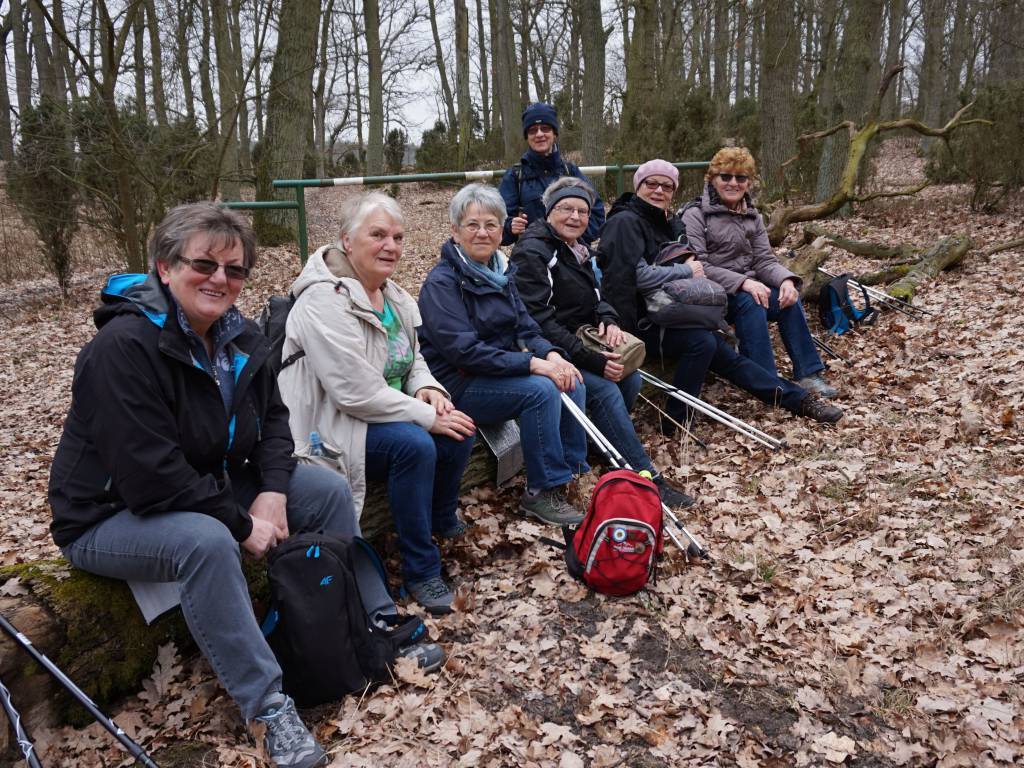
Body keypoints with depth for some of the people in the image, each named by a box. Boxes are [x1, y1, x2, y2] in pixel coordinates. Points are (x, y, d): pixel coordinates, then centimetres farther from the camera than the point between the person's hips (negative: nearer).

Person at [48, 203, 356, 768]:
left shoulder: (240, 336, -1)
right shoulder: (124, 346, -27)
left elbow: (271, 418, 6)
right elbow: (151, 476, -32)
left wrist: (273, 492, -13)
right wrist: (242, 524, -25)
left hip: (210, 487, 8)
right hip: (111, 514, -8)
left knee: (329, 490, -3)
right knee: (205, 541, -38)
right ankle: (268, 705, -25)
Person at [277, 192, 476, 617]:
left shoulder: (393, 296, 6)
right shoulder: (326, 302, -22)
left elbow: (413, 361, 17)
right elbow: (358, 393, -27)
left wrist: (428, 389, -6)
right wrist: (427, 416, -23)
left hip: (387, 413, 9)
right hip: (331, 427, -9)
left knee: (459, 431, -9)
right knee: (415, 444, -31)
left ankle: (441, 519, 20)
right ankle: (421, 570, -15)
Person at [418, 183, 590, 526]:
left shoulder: (500, 272, 10)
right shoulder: (441, 282, -15)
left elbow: (525, 327, 10)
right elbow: (463, 350, -24)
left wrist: (551, 354, -13)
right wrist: (532, 364, -27)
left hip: (502, 372, 8)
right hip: (459, 384, -8)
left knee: (572, 384, -10)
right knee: (541, 389, -27)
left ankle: (571, 470, 3)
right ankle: (542, 492, -15)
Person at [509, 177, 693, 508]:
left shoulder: (578, 249, 14)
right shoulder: (532, 253, -14)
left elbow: (595, 297, 19)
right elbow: (540, 322, -22)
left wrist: (609, 321, -7)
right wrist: (593, 360, -25)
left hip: (580, 341, 9)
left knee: (630, 378, -14)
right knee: (605, 391, -25)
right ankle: (646, 479, -18)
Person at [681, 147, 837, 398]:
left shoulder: (751, 216, 11)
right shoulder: (695, 215, -8)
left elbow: (765, 260, 3)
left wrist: (786, 280, -19)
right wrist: (742, 282, -29)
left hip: (747, 288, 6)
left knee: (789, 298, -20)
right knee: (750, 302, -33)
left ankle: (808, 373, -13)